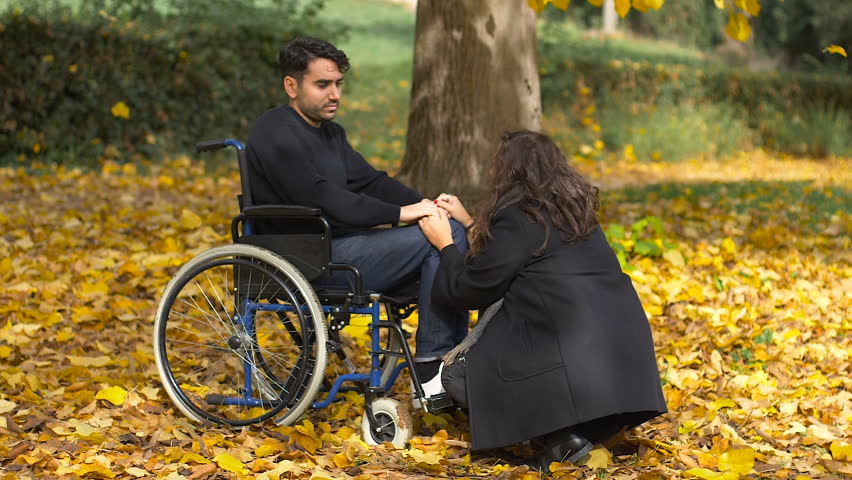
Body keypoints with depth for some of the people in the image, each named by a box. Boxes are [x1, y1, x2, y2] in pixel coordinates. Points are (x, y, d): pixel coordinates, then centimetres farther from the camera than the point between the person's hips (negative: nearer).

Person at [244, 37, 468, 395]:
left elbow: (369, 181, 13)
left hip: (339, 245, 10)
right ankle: (430, 369, -15)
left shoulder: (330, 132, 18)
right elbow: (324, 201, -22)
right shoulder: (276, 136, -13)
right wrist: (400, 213, -22)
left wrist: (424, 204, -5)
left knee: (454, 231, 1)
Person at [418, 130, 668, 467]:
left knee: (456, 375, 9)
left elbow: (474, 290, 0)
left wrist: (445, 245, 14)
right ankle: (589, 425, 8)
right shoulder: (569, 208, 17)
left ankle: (560, 437, -9)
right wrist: (467, 222, 35)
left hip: (576, 358, -9)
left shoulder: (518, 217, -8)